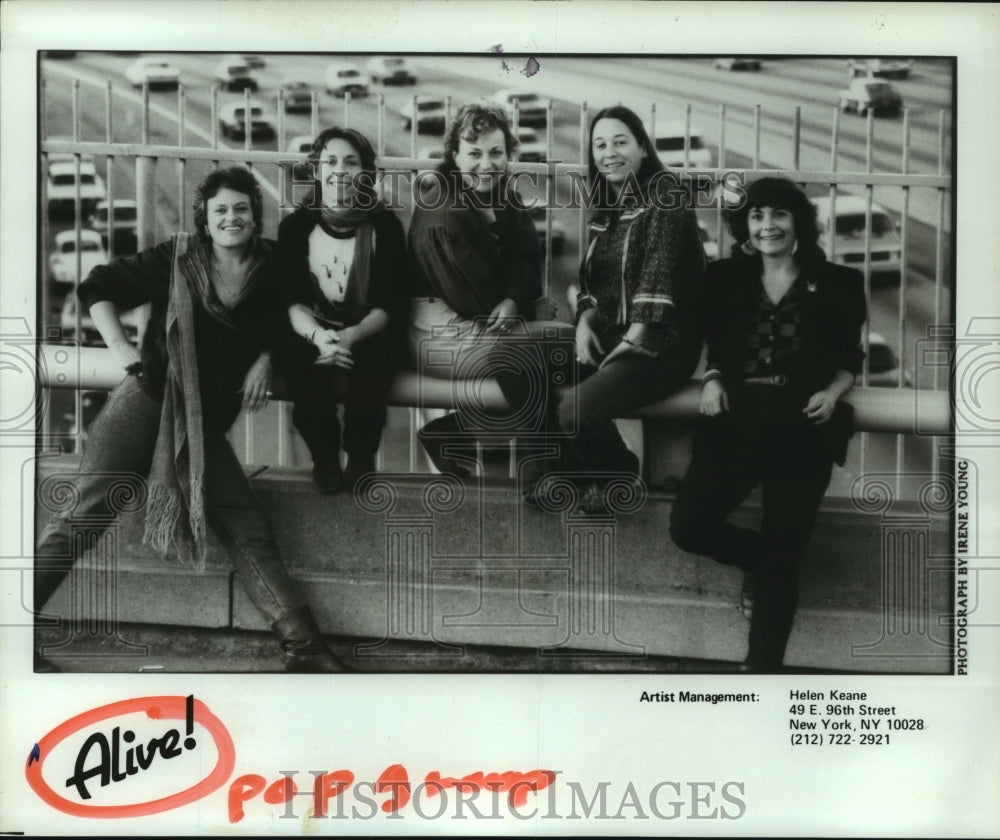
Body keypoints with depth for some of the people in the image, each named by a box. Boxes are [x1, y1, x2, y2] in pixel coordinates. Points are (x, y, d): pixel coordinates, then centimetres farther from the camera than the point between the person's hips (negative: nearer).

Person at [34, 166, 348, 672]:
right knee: (87, 510, -9)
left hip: (206, 421, 3)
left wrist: (264, 359, 2)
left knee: (248, 531, -2)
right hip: (148, 397, -3)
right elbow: (98, 287, 5)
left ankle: (303, 646, -1)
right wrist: (119, 347, -6)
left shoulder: (272, 269, 5)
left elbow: (279, 326, 22)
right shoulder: (178, 257, -1)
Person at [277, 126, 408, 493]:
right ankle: (324, 458, 0)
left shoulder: (384, 225, -3)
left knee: (363, 378, -32)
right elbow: (291, 300, -5)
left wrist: (352, 335, -27)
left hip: (368, 338, -1)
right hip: (311, 334, 1)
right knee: (305, 378, -30)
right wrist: (318, 335, -28)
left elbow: (391, 305, -7)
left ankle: (361, 459, 0)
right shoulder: (295, 225, 1)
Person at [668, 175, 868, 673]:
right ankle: (766, 561, 18)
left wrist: (832, 393, -5)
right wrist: (712, 380, 0)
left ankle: (761, 668, 1)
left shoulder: (837, 284, 10)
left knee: (781, 554, -7)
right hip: (737, 418, 2)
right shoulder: (725, 279, 15)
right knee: (688, 526, -14)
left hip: (802, 424, -2)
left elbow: (850, 359, 14)